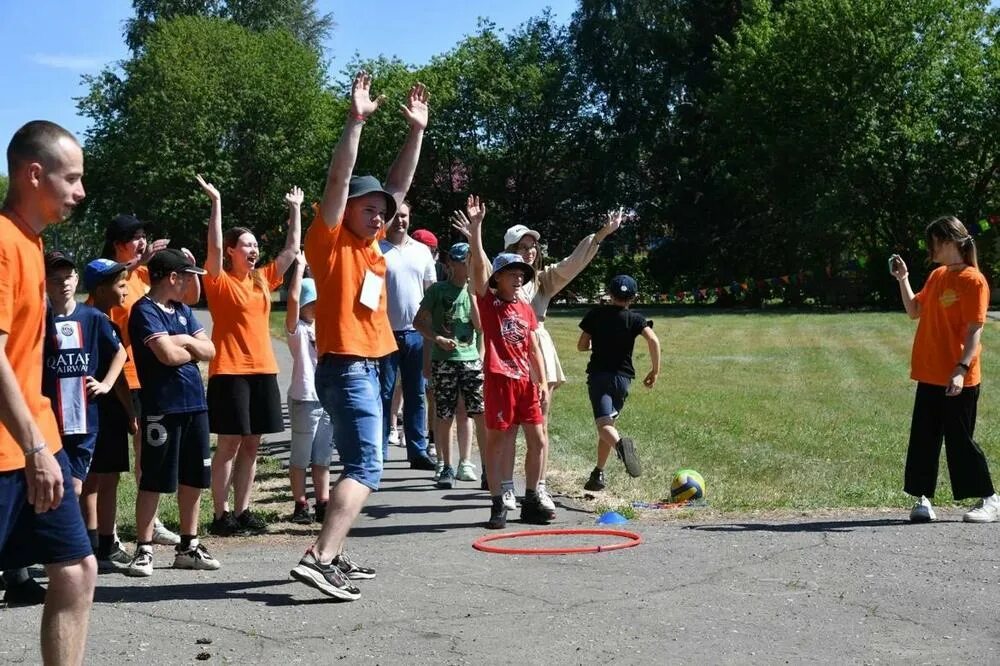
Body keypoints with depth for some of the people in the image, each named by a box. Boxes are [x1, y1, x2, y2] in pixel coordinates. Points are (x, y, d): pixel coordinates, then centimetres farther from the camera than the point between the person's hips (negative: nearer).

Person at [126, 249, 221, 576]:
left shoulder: (183, 310, 16)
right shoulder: (145, 310, -8)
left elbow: (209, 350, 10)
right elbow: (168, 355, -18)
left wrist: (183, 342, -7)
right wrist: (193, 348, 1)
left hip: (195, 404, 8)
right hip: (162, 407, -7)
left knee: (193, 478, 11)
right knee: (154, 480, -1)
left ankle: (188, 546, 20)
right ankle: (144, 549, 7)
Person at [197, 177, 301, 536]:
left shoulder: (264, 278, 12)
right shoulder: (220, 280, -4)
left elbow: (292, 248, 16)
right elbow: (214, 246, -19)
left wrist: (295, 209, 17)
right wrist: (216, 202, -21)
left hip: (263, 370, 6)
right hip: (229, 370, -6)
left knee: (251, 444, 8)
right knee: (229, 443, -4)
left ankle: (242, 511, 15)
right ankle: (221, 514, 2)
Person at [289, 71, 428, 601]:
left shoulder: (369, 243, 13)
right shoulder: (330, 240, -7)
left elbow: (399, 185, 17)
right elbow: (339, 180, -19)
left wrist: (416, 129, 13)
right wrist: (355, 120, -22)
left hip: (366, 368, 9)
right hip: (346, 368, -9)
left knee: (357, 465, 12)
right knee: (365, 469, -16)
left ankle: (334, 556, 17)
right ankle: (320, 557, -23)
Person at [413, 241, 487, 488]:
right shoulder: (438, 290, 0)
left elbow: (480, 325, -2)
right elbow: (419, 321, 1)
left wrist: (472, 292, -7)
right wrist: (437, 338, -13)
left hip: (471, 359, 2)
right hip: (443, 361, -2)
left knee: (483, 414, -6)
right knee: (445, 417, 2)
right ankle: (447, 467, 14)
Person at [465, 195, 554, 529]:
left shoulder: (526, 309, 13)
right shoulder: (488, 301, -1)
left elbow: (533, 349, 15)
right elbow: (478, 265, -14)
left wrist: (542, 382, 9)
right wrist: (475, 226, -22)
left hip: (525, 380, 6)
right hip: (499, 379, -6)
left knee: (538, 441, 7)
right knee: (497, 442, -1)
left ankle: (531, 501, 19)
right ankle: (497, 505, 7)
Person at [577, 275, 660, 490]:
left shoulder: (596, 314, 6)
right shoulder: (635, 319, 4)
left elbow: (581, 345, 9)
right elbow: (653, 340, -13)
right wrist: (655, 371, -4)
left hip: (598, 375, -2)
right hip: (622, 377, 2)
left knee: (604, 424, -17)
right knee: (609, 421, 18)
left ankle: (620, 443, -51)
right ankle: (598, 474, 18)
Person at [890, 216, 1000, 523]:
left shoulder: (972, 280, -13)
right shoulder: (936, 276, 11)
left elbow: (975, 330, -17)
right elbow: (914, 311, 20)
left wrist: (961, 369, -24)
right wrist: (903, 278, 11)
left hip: (958, 380, -8)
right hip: (930, 375, 8)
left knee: (960, 440, 0)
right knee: (923, 439, 7)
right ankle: (923, 499, 14)